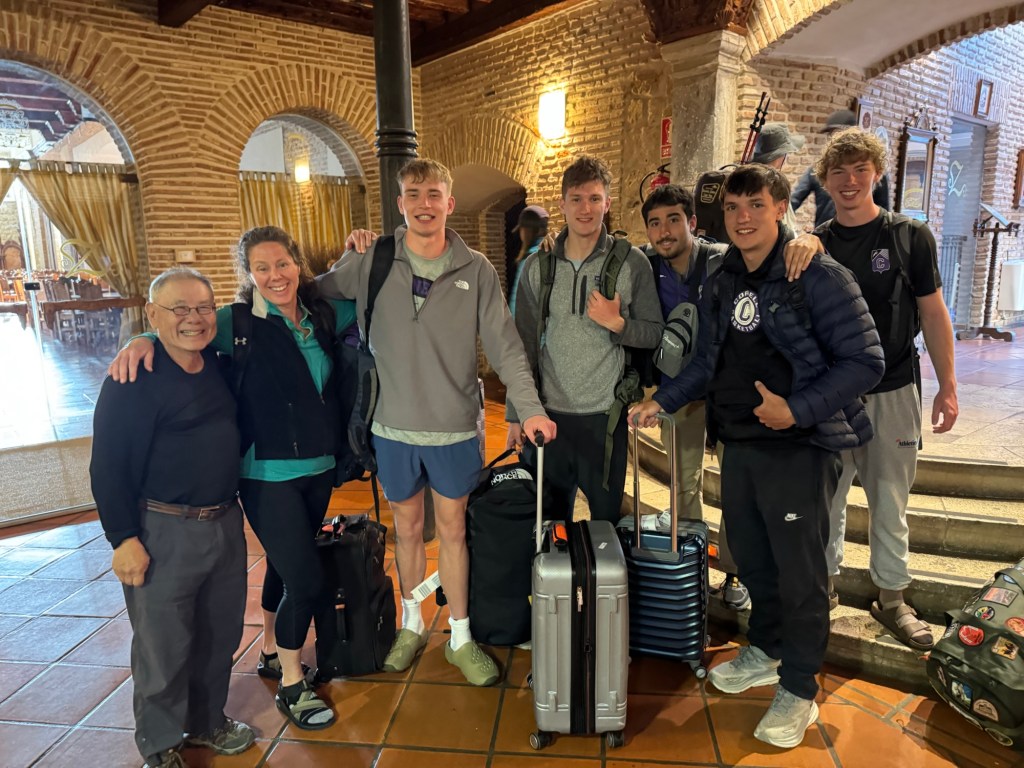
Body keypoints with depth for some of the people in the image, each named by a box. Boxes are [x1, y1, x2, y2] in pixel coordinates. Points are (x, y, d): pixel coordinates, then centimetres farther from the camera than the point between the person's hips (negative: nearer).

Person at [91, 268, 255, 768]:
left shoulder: (219, 366, 7)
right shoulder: (133, 380, -14)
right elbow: (108, 468, -13)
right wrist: (124, 538, -15)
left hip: (225, 523, 7)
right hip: (162, 533, -6)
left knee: (220, 634, 18)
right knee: (164, 645, 7)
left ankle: (207, 722, 40)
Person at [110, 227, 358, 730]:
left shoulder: (322, 315, 2)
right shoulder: (238, 323, -10)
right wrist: (143, 339, -23)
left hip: (319, 468, 5)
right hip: (268, 475, -5)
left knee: (285, 568, 22)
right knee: (307, 580, -2)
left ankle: (272, 654, 45)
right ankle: (291, 686, 22)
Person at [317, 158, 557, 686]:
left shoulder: (476, 270, -5)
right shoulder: (372, 262, -3)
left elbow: (504, 346, -5)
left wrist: (530, 408, -11)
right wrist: (351, 256, -5)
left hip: (455, 427, -1)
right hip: (394, 425, 1)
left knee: (453, 529, 12)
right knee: (407, 528, 17)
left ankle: (460, 637, 30)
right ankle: (412, 625, 39)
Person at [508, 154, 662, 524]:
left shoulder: (631, 262, -3)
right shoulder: (537, 266, 4)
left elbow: (654, 334, 2)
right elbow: (525, 345, 7)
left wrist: (617, 323, -18)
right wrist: (516, 414, 6)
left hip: (604, 416, -2)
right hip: (548, 414, 2)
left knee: (606, 521, 11)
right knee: (548, 523, 15)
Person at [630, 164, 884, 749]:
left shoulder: (820, 277, -11)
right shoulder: (722, 283, 9)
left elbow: (865, 360, -14)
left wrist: (798, 410, -22)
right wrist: (664, 400, 5)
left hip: (800, 447, -6)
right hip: (739, 443, 6)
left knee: (799, 569, 3)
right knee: (750, 556, 17)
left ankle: (799, 691, 21)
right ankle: (767, 651, 39)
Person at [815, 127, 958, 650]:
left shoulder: (910, 237, 0)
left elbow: (933, 314, 3)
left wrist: (947, 386, 0)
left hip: (893, 392, 0)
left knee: (890, 503, 9)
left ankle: (891, 598, 26)